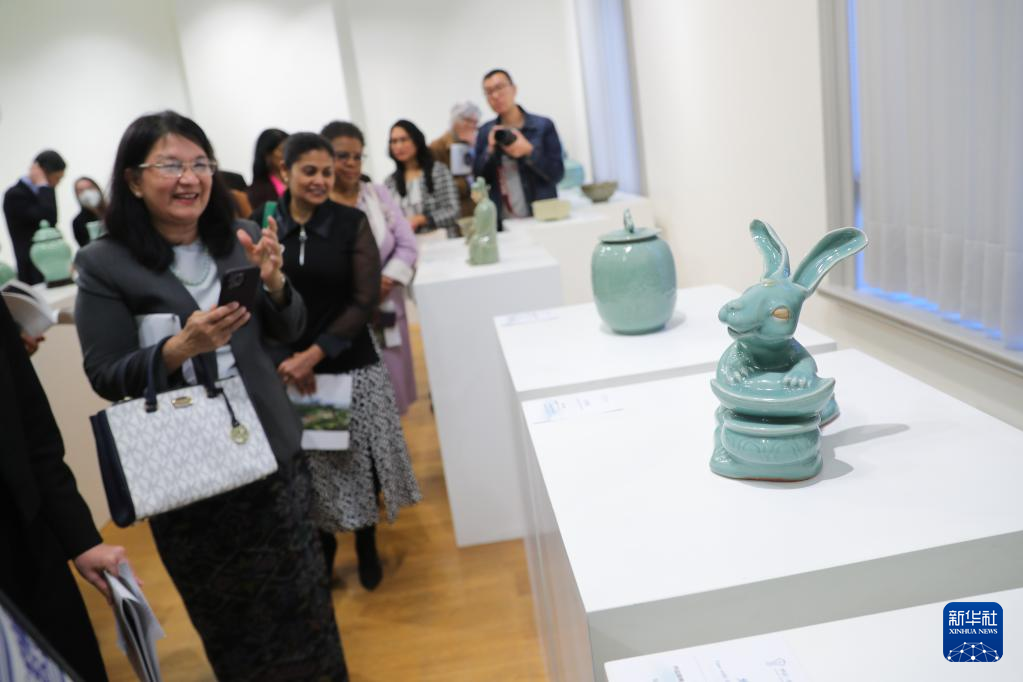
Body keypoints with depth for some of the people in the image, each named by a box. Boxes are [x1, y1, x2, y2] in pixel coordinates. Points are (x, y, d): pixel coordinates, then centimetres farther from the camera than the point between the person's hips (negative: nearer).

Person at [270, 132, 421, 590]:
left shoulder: (352, 223, -3)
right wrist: (284, 360, -14)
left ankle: (366, 545, 32)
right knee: (310, 468, 9)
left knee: (359, 462, 9)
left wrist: (315, 353, -16)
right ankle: (322, 545, 34)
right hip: (288, 369, 1)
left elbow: (365, 301, -8)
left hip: (352, 366, 0)